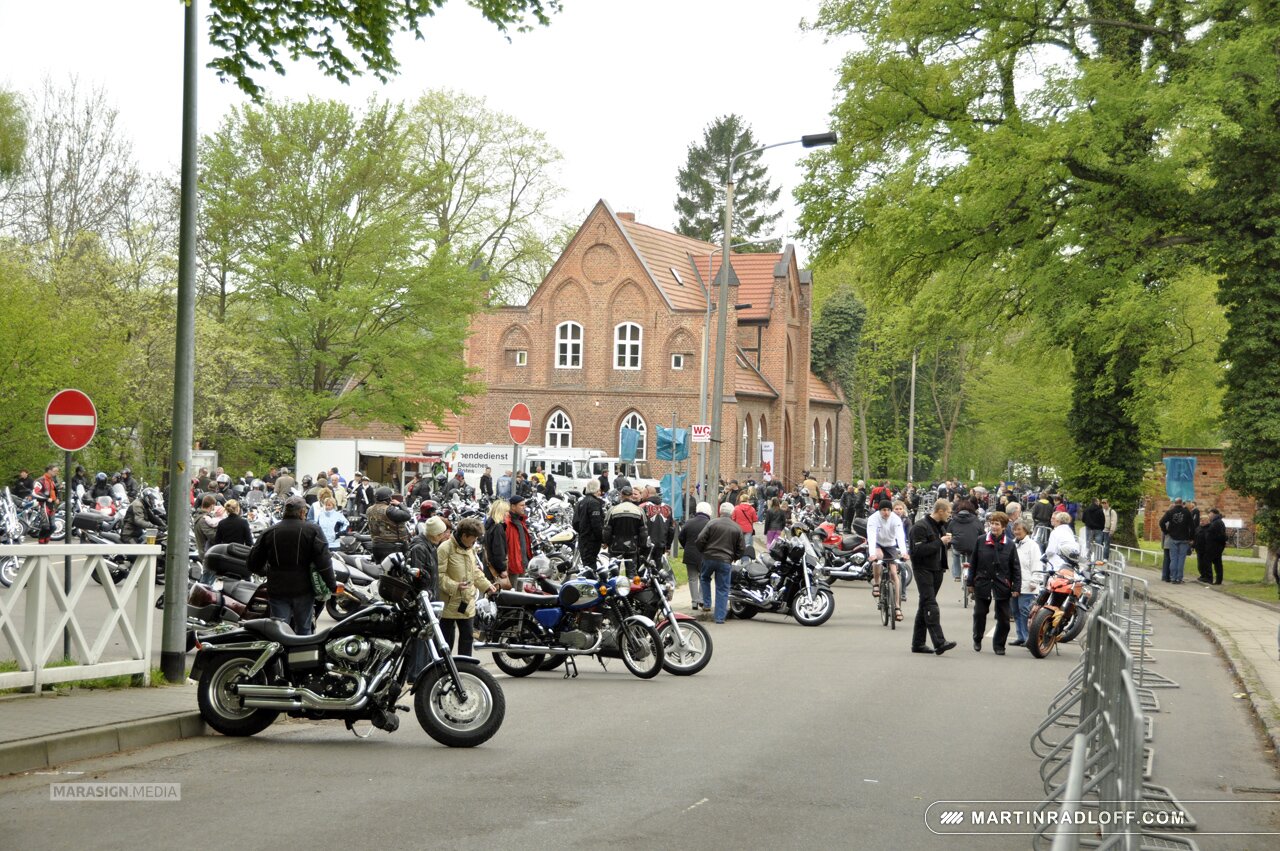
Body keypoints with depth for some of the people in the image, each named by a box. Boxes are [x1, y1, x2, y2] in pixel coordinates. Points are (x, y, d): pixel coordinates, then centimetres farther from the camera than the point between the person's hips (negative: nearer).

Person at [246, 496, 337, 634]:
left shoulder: (269, 532, 5)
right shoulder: (312, 530, -5)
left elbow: (254, 564, 9)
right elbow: (323, 562, -13)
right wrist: (333, 585, -5)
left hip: (277, 591, 2)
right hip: (303, 590, -2)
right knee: (304, 631, 11)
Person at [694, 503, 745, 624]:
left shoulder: (712, 523, -5)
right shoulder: (737, 528, 2)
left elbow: (700, 540, -8)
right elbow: (740, 549, 6)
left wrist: (702, 551, 11)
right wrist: (734, 558, 23)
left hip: (709, 558, 0)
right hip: (726, 561, 0)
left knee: (705, 578, 28)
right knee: (722, 589, 6)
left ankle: (706, 603, 20)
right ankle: (720, 617, 4)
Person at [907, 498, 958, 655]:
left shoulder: (941, 526, 15)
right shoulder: (920, 526, -13)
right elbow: (919, 550, -22)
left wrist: (947, 540, 3)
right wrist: (940, 542, -20)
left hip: (937, 570, 9)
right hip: (924, 570, -9)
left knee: (924, 606, 11)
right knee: (931, 605, -15)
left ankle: (918, 643, 15)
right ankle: (939, 642, -23)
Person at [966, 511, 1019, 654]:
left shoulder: (1009, 545, -2)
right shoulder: (981, 542, 0)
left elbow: (1015, 568, 1)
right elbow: (973, 562, 6)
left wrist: (1016, 587, -4)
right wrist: (971, 582, 4)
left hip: (1002, 586, -1)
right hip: (983, 584, 1)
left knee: (1003, 618, 3)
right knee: (979, 614, 9)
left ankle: (999, 645, 18)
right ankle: (977, 640, 29)